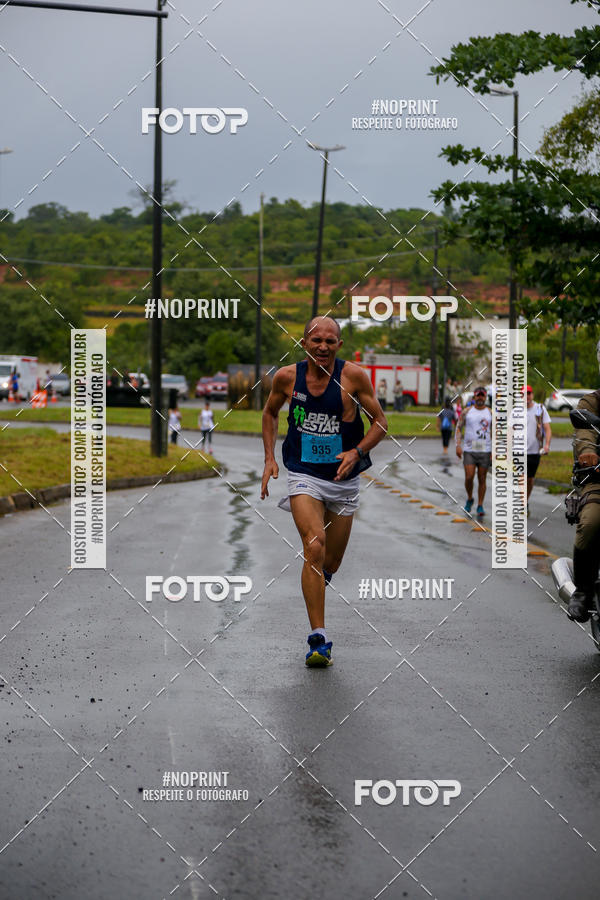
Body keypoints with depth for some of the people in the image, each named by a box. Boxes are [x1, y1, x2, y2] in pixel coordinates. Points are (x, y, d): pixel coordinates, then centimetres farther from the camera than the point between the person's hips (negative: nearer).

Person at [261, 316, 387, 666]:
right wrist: (270, 458, 7)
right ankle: (319, 639, -22)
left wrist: (357, 452, -18)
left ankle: (315, 587, 49)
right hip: (304, 476, -1)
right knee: (314, 547, -22)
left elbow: (381, 421, -2)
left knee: (330, 564, 10)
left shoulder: (354, 376, -9)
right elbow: (270, 413, 15)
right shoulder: (287, 377, -4)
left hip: (344, 479, 1)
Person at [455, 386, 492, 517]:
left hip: (485, 451, 1)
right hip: (469, 450, -1)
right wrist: (458, 445, -8)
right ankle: (469, 499, 15)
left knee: (482, 479, 2)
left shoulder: (490, 413, 6)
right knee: (469, 477, -10)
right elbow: (458, 429, 6)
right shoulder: (466, 411, 3)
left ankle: (480, 506, 10)